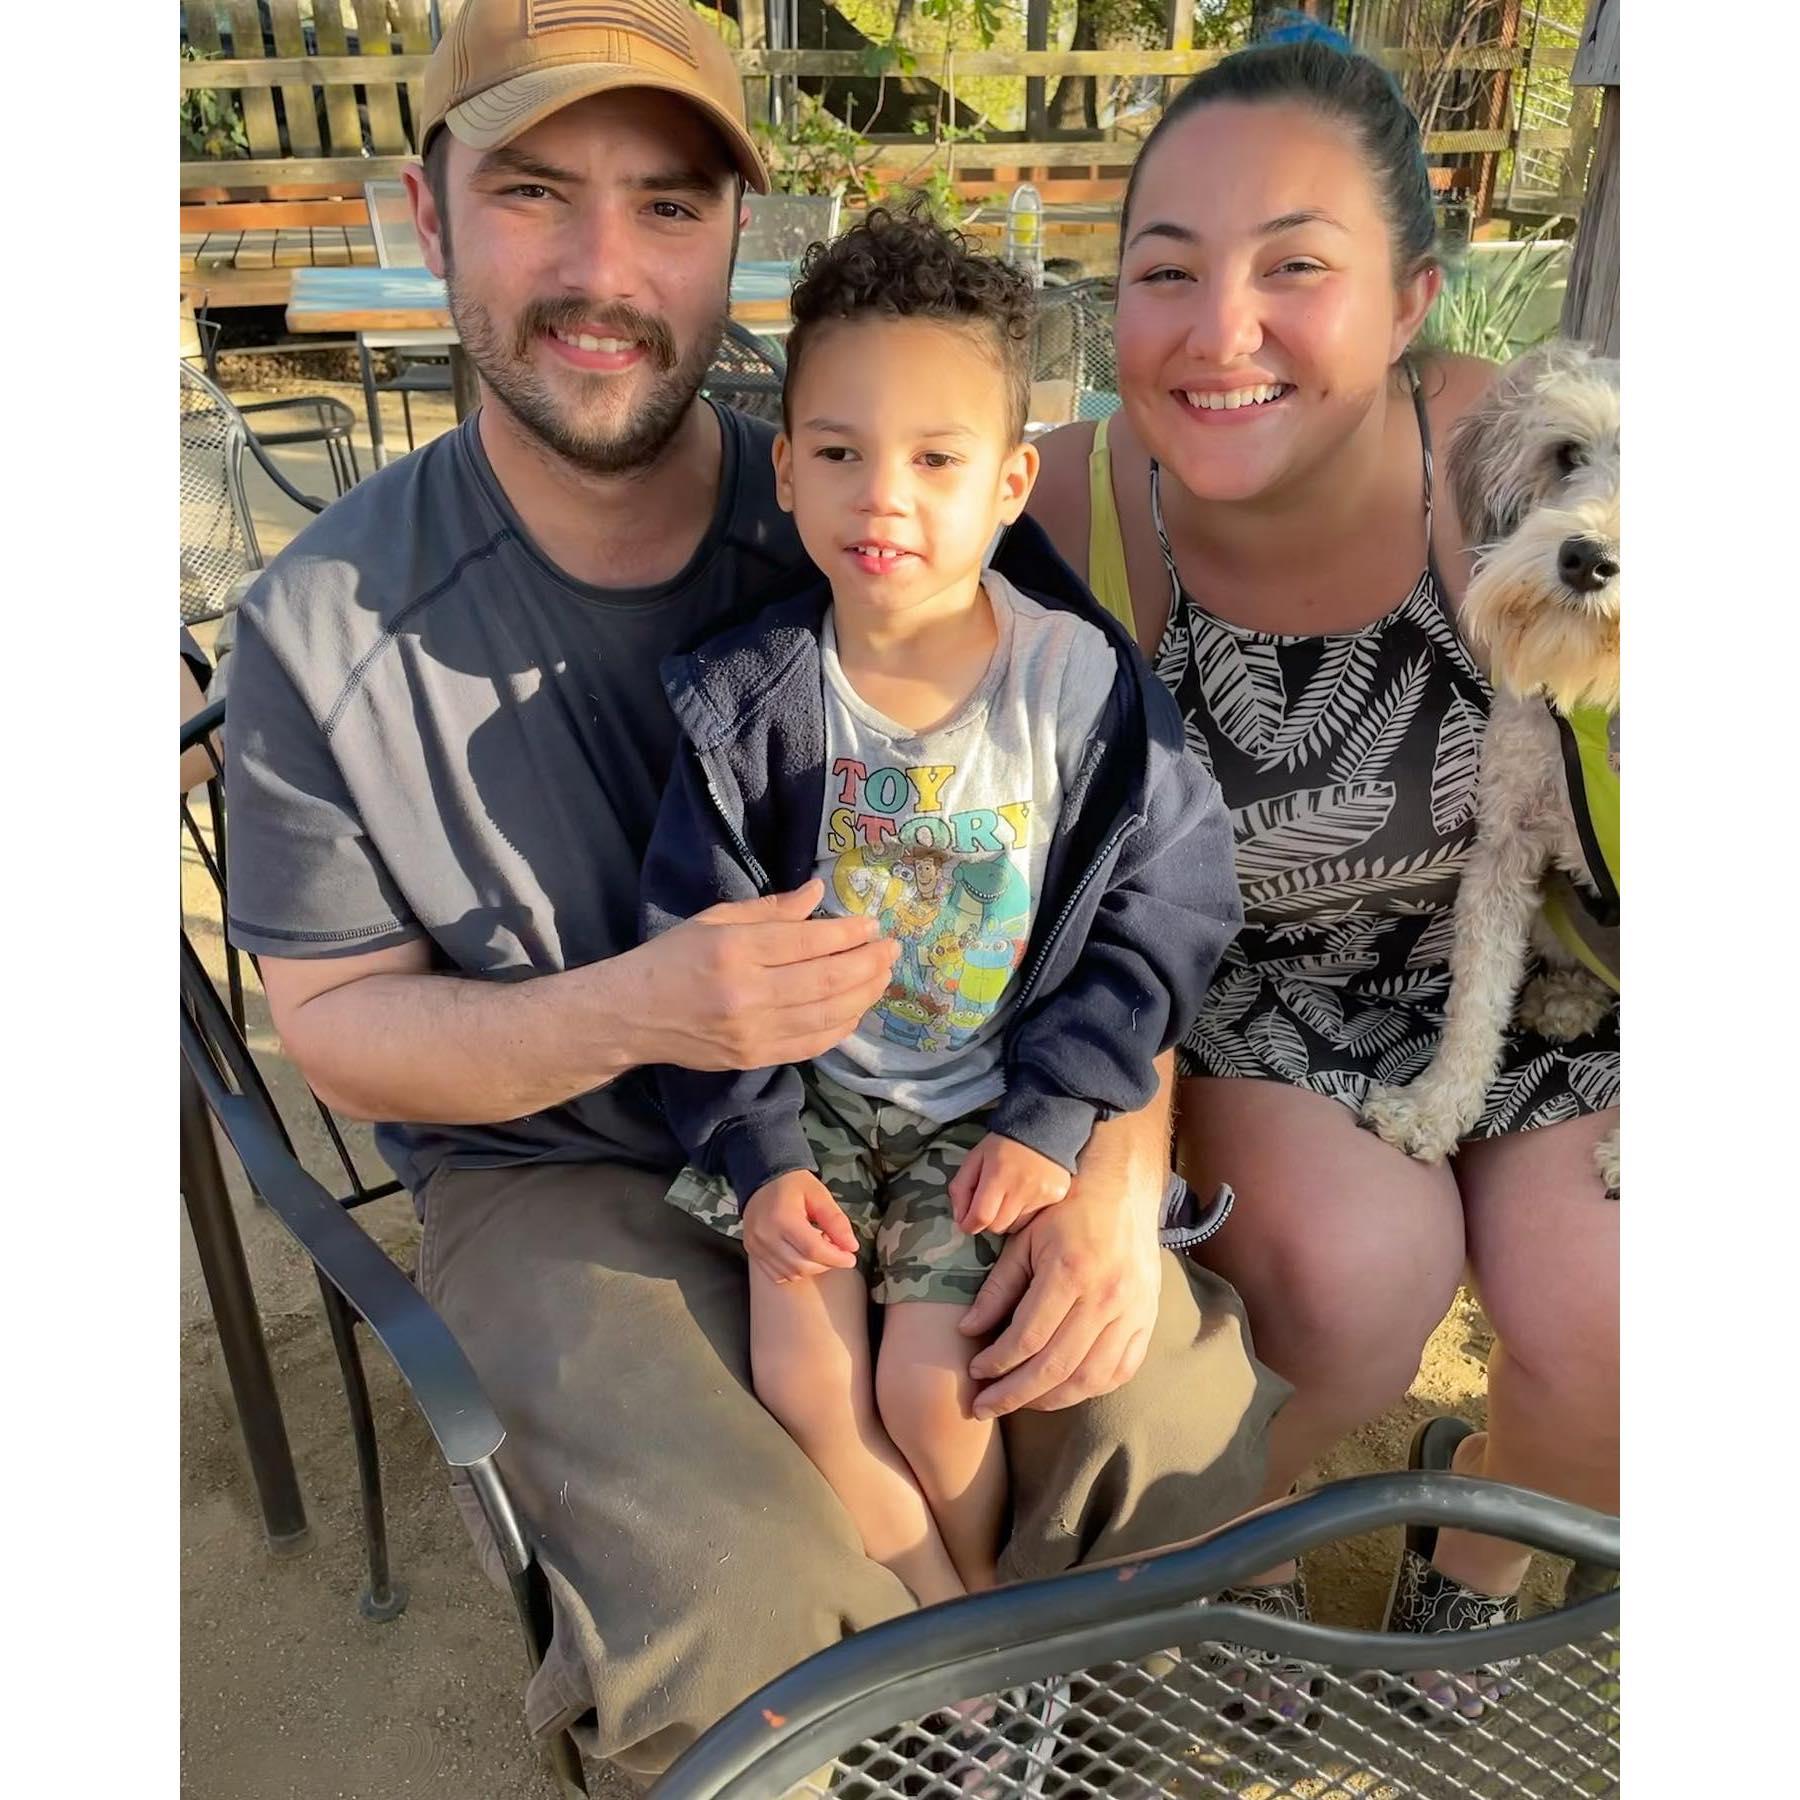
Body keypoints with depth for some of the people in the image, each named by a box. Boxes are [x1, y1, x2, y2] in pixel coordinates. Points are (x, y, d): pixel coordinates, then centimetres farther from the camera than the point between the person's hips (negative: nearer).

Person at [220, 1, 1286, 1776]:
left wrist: (1115, 1172, -19)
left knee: (1199, 1432, -14)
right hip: (563, 1167, -1)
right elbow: (333, 1025, -5)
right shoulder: (326, 630, -12)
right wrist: (637, 1011, -24)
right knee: (755, 1626, -24)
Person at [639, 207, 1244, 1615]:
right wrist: (758, 1150, -10)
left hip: (995, 1108, -1)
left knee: (930, 1379, -9)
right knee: (803, 1377, -7)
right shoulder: (748, 703, -10)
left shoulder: (1085, 683, -13)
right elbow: (701, 944, -4)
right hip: (809, 1093, 2)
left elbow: (1167, 914, -8)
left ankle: (979, 1586, 27)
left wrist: (1052, 1118, -13)